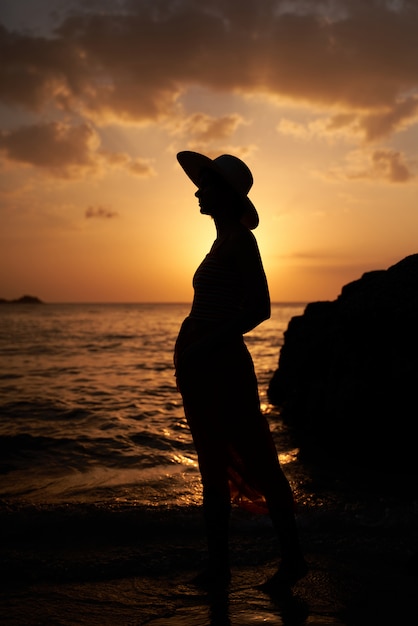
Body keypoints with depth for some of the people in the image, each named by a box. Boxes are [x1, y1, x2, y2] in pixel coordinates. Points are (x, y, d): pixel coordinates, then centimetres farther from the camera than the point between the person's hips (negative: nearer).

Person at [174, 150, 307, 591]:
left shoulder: (240, 239, -10)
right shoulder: (224, 241, 17)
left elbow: (259, 308, -19)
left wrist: (202, 347, -21)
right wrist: (189, 355, 18)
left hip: (221, 364, -10)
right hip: (204, 368, 10)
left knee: (257, 463, 0)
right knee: (212, 467, 12)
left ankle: (292, 559, 15)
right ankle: (217, 563, 21)